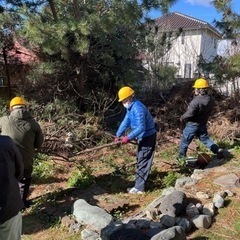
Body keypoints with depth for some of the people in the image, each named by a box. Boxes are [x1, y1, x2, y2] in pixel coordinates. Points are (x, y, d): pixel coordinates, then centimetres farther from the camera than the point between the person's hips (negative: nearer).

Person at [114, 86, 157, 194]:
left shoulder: (137, 108, -28)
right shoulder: (130, 107, 5)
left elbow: (141, 128, -32)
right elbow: (126, 121, 8)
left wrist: (128, 137, -30)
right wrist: (118, 135, 1)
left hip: (148, 136, -11)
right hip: (142, 136, 11)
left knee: (143, 161, -6)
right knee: (140, 159, 22)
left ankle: (139, 187, 1)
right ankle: (140, 182, 38)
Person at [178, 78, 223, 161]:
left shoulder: (196, 101, -29)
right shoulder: (211, 98, -6)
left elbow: (189, 114, -24)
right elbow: (209, 111, 6)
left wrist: (182, 118, -9)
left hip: (192, 124, -6)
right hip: (203, 124, 6)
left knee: (185, 141, 11)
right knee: (205, 138, 24)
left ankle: (181, 156, 23)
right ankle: (218, 150, 16)